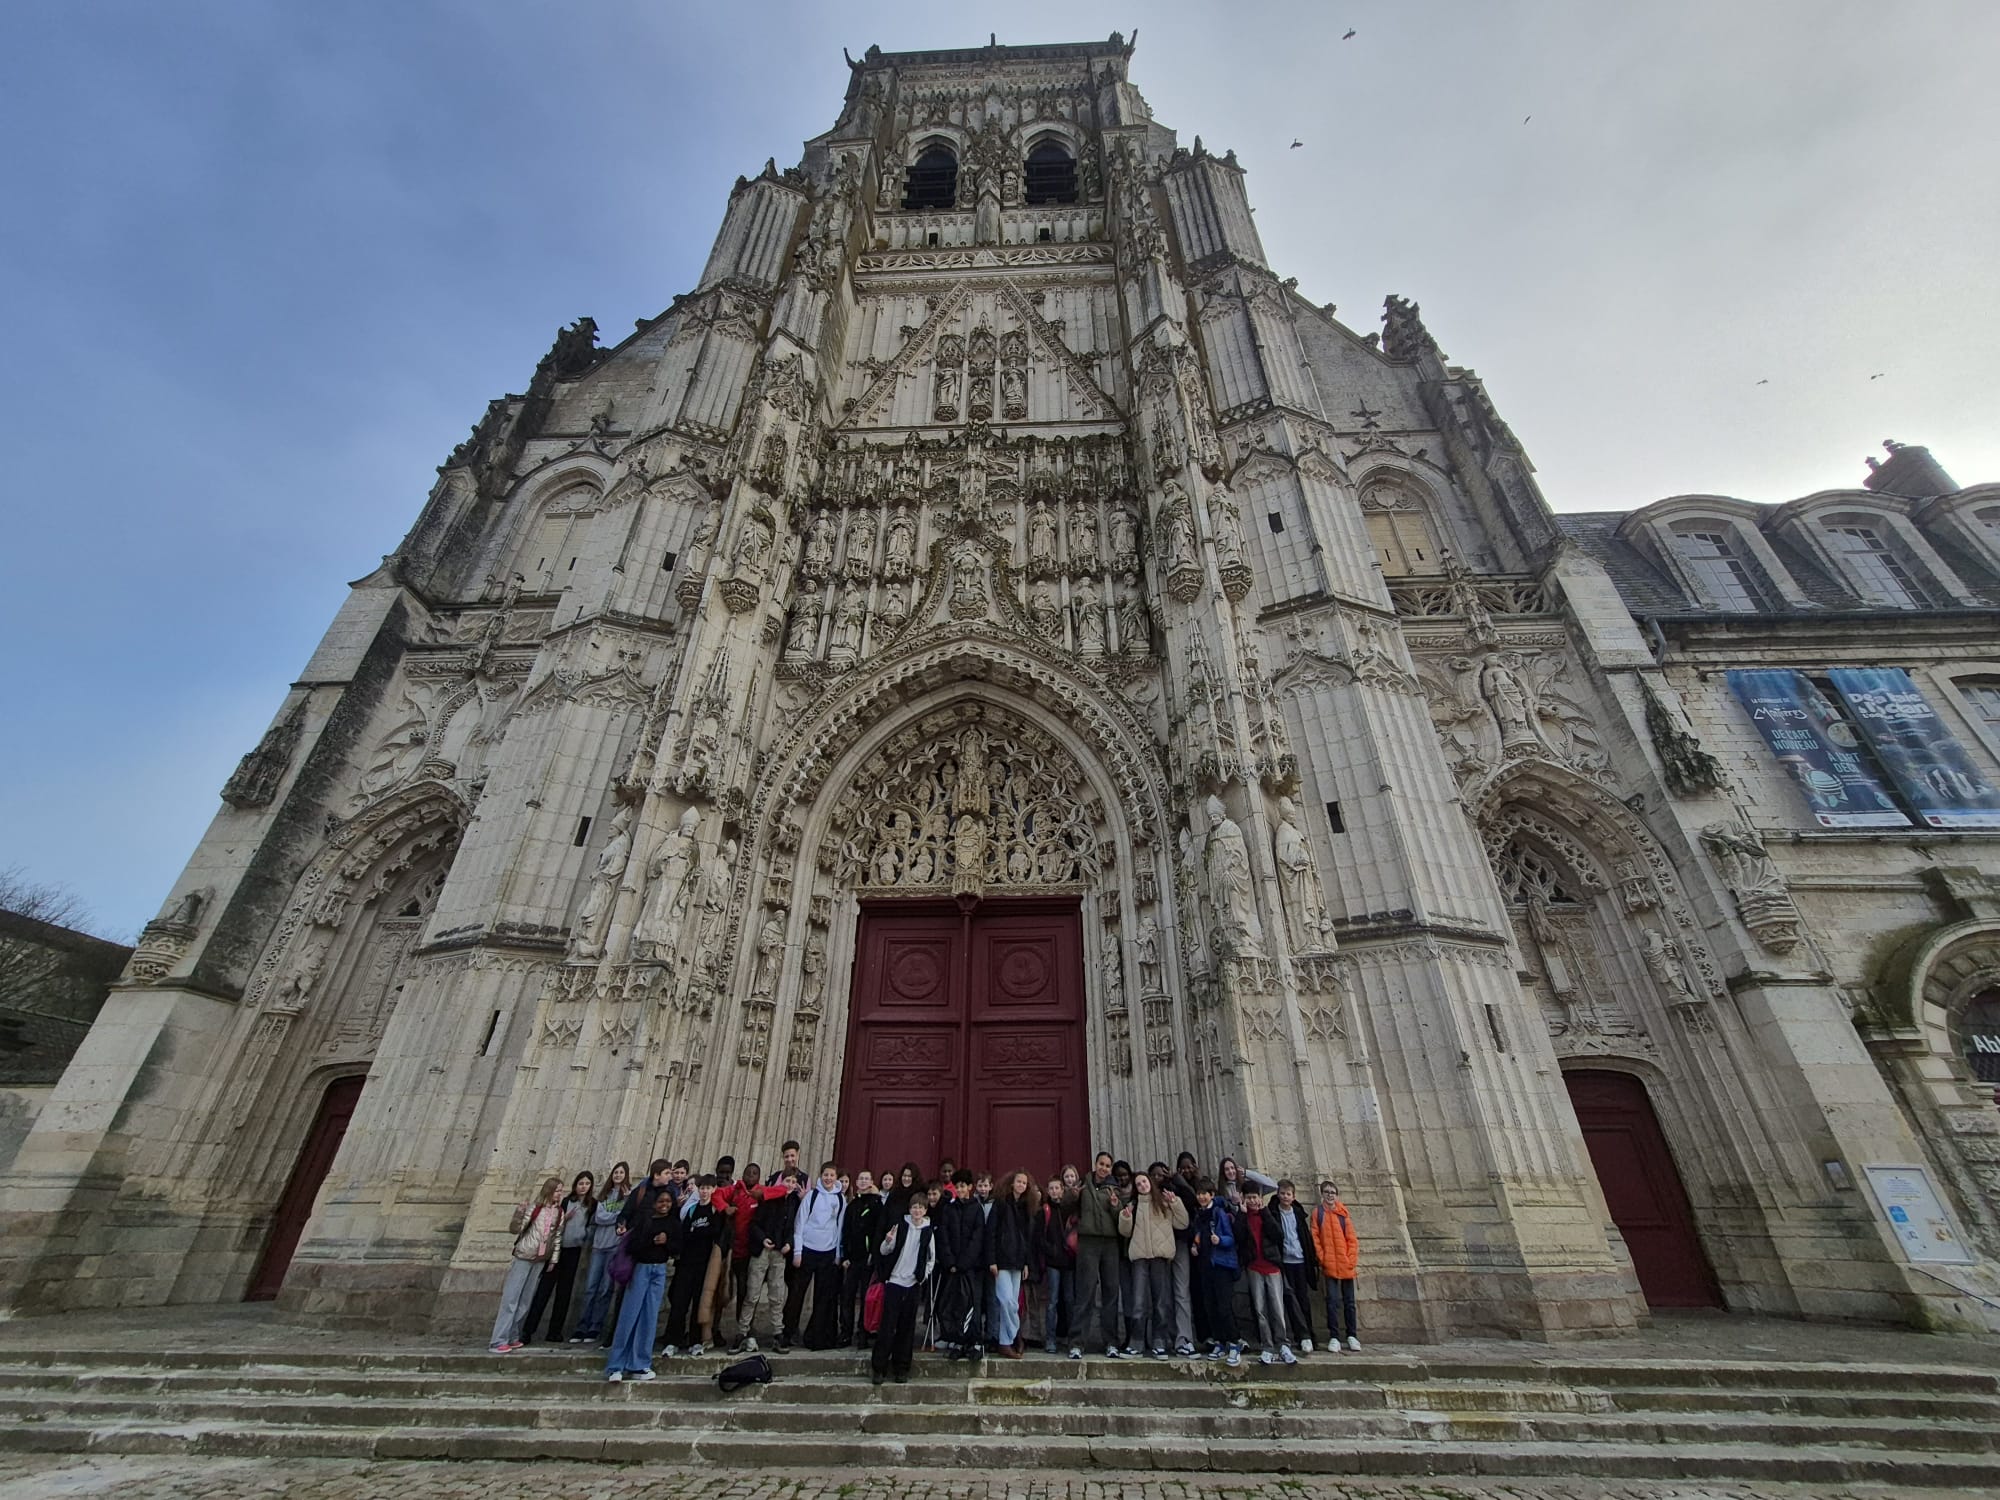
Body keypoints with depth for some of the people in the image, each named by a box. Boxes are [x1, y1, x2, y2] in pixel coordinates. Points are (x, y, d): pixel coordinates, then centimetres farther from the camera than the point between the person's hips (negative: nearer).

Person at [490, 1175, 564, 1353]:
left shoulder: (559, 1212, 3)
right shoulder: (534, 1207, -10)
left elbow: (557, 1236, 9)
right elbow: (515, 1229, -13)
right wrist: (519, 1213, -30)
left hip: (540, 1261, 5)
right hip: (523, 1257, -5)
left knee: (524, 1301, 10)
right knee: (510, 1299, -4)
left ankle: (512, 1336, 19)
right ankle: (499, 1341, 1)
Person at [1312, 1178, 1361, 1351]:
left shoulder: (1343, 1213, 4)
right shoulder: (1317, 1213, 0)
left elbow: (1351, 1238, 4)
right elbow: (1315, 1238, -1)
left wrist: (1352, 1259, -5)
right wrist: (1322, 1259, -8)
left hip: (1346, 1265, 2)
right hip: (1329, 1265, -2)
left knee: (1349, 1301, 10)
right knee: (1332, 1300, -3)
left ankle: (1352, 1336, 22)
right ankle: (1334, 1337, 6)